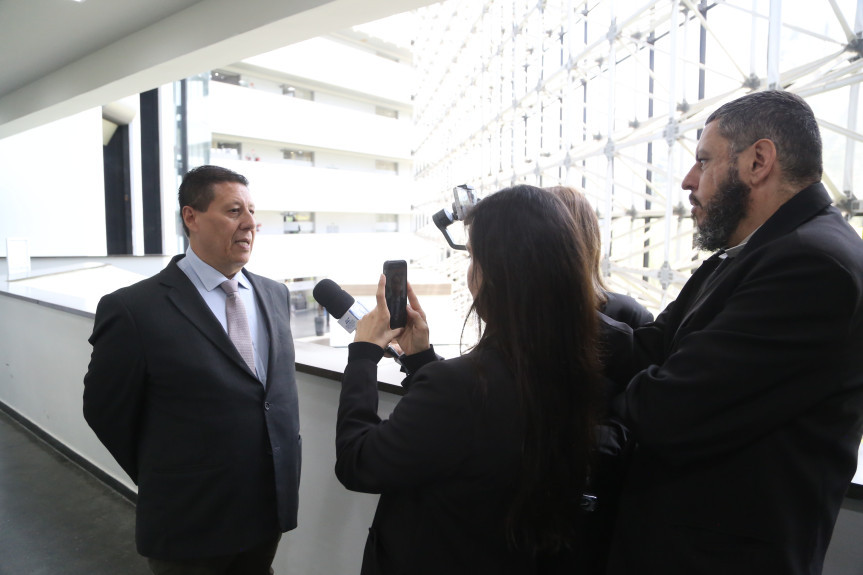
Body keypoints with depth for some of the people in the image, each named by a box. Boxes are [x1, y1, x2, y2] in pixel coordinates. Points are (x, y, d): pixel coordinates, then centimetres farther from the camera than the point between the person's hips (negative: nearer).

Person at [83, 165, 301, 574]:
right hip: (190, 522, -4)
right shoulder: (133, 309, -16)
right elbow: (106, 412, -6)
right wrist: (163, 483, 3)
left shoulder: (276, 295, 2)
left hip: (270, 509, 5)